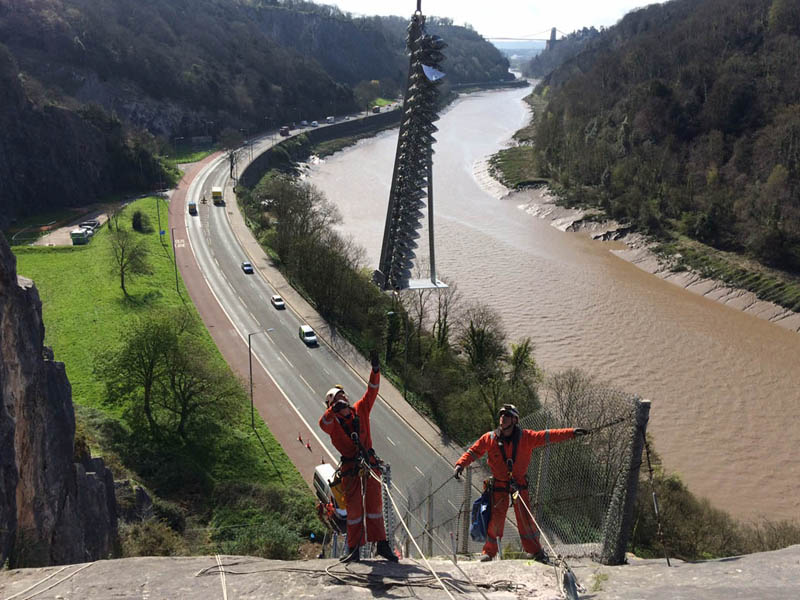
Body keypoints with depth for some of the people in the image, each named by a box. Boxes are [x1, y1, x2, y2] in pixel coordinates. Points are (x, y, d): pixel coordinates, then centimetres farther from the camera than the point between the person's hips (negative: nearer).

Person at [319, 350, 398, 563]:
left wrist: (375, 370, -9)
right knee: (354, 507, 3)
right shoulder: (332, 421, 1)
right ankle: (354, 549, 11)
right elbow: (323, 424, -22)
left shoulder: (360, 410, 9)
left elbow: (372, 391, 3)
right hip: (350, 467, -2)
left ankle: (381, 544, 4)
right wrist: (334, 409, -37)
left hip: (370, 464, 2)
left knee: (374, 504, 1)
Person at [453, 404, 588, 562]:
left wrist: (571, 433, -12)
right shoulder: (489, 438, -5)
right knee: (495, 518, -2)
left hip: (519, 484, 0)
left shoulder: (526, 437, -6)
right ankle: (489, 551, 14)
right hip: (499, 485, 0)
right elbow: (473, 452, 1)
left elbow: (548, 436, -7)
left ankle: (535, 550, 15)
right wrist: (460, 465, -14)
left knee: (526, 519, 0)